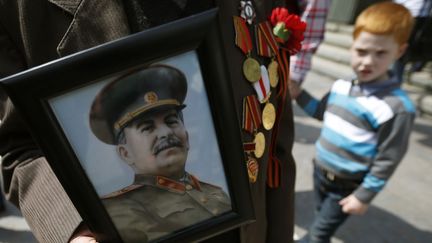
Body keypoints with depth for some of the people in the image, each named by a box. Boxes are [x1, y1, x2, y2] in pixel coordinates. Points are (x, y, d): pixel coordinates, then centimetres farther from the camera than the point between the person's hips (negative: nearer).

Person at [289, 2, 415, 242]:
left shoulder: (396, 106, -23)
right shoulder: (341, 86, -4)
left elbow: (387, 160, -17)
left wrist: (364, 196, -12)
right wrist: (298, 94, 2)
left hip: (346, 187, -6)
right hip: (320, 172, 6)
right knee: (322, 219, 27)